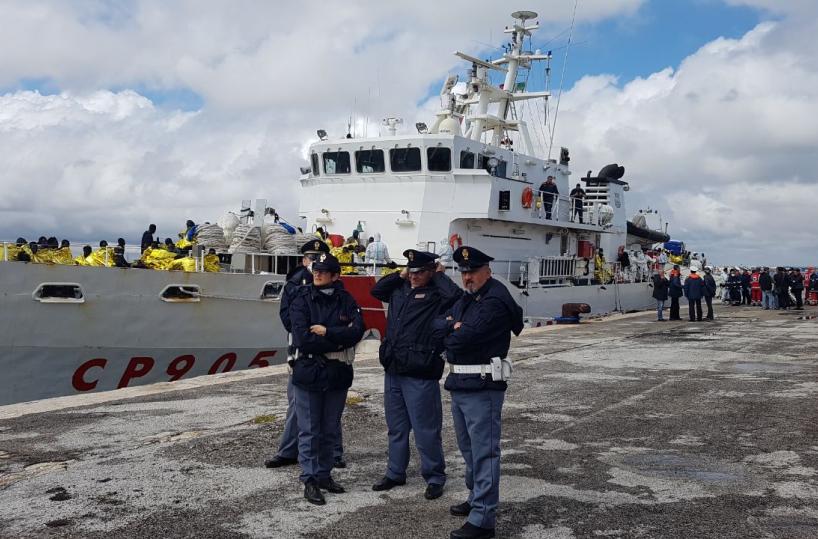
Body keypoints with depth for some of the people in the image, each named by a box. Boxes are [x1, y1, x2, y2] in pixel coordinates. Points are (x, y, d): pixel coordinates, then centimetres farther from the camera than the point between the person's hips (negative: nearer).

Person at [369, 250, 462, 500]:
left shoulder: (437, 294, -8)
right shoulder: (400, 289, 12)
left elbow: (456, 296, -27)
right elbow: (376, 290, 22)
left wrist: (440, 275, -10)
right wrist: (400, 275, 11)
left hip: (421, 375, -7)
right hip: (393, 371, 7)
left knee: (426, 430, 0)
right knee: (396, 427, 18)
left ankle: (435, 478, 14)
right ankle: (395, 473, 31)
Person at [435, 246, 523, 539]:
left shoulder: (495, 301, -16)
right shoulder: (466, 298, 16)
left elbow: (464, 337, -22)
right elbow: (438, 323, 9)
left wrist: (451, 333, 0)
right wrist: (454, 325, -13)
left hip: (482, 387, -10)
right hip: (459, 384, 10)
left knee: (483, 451, -6)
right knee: (468, 448, 20)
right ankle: (476, 498, 36)